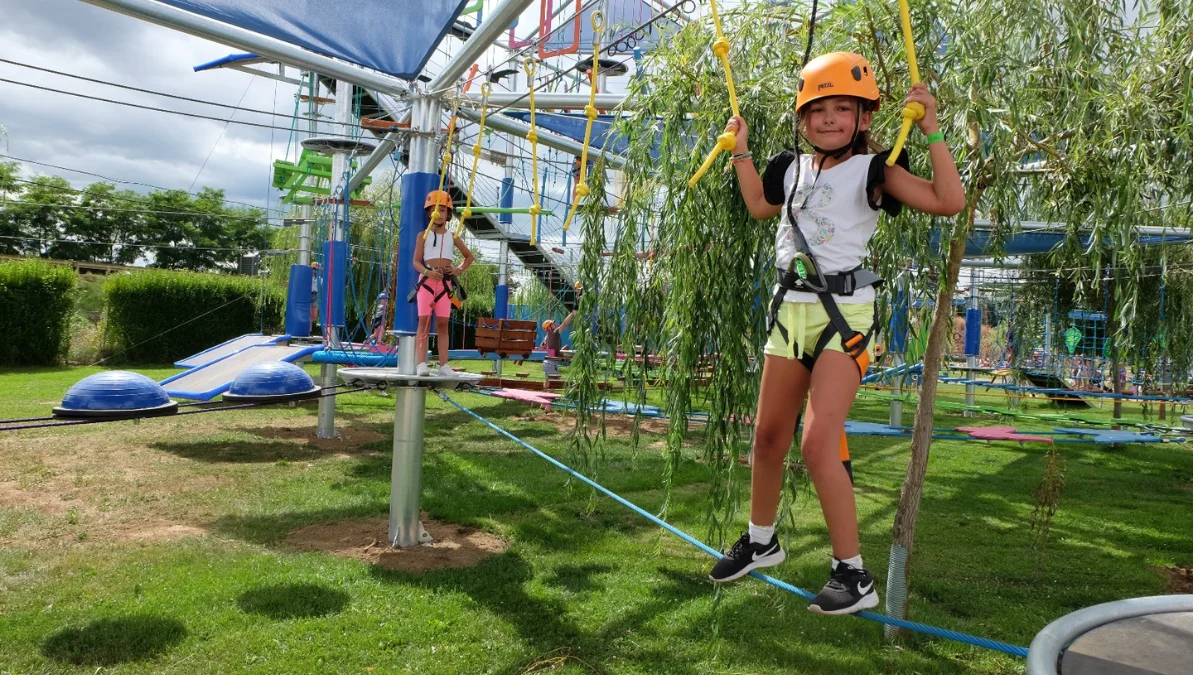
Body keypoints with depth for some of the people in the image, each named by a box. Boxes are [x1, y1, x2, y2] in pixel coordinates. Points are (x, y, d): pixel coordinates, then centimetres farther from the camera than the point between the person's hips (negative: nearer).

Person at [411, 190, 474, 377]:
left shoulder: (452, 236, 13)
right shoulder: (423, 235, 6)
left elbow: (469, 256, 23)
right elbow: (416, 261, 0)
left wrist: (459, 270, 4)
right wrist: (427, 272, -20)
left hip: (445, 282, 2)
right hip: (427, 281, -2)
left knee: (443, 323, 1)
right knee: (424, 320, -8)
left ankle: (443, 365, 1)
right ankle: (421, 363, -11)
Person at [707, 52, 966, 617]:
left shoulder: (873, 172, -5)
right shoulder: (792, 169, 11)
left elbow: (950, 201, -15)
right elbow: (758, 206, 32)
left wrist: (932, 133, -18)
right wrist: (741, 150, 27)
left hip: (844, 313, -6)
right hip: (791, 309, 6)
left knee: (818, 443, -15)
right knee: (768, 437, 13)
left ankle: (853, 575, -1)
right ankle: (761, 541, 34)